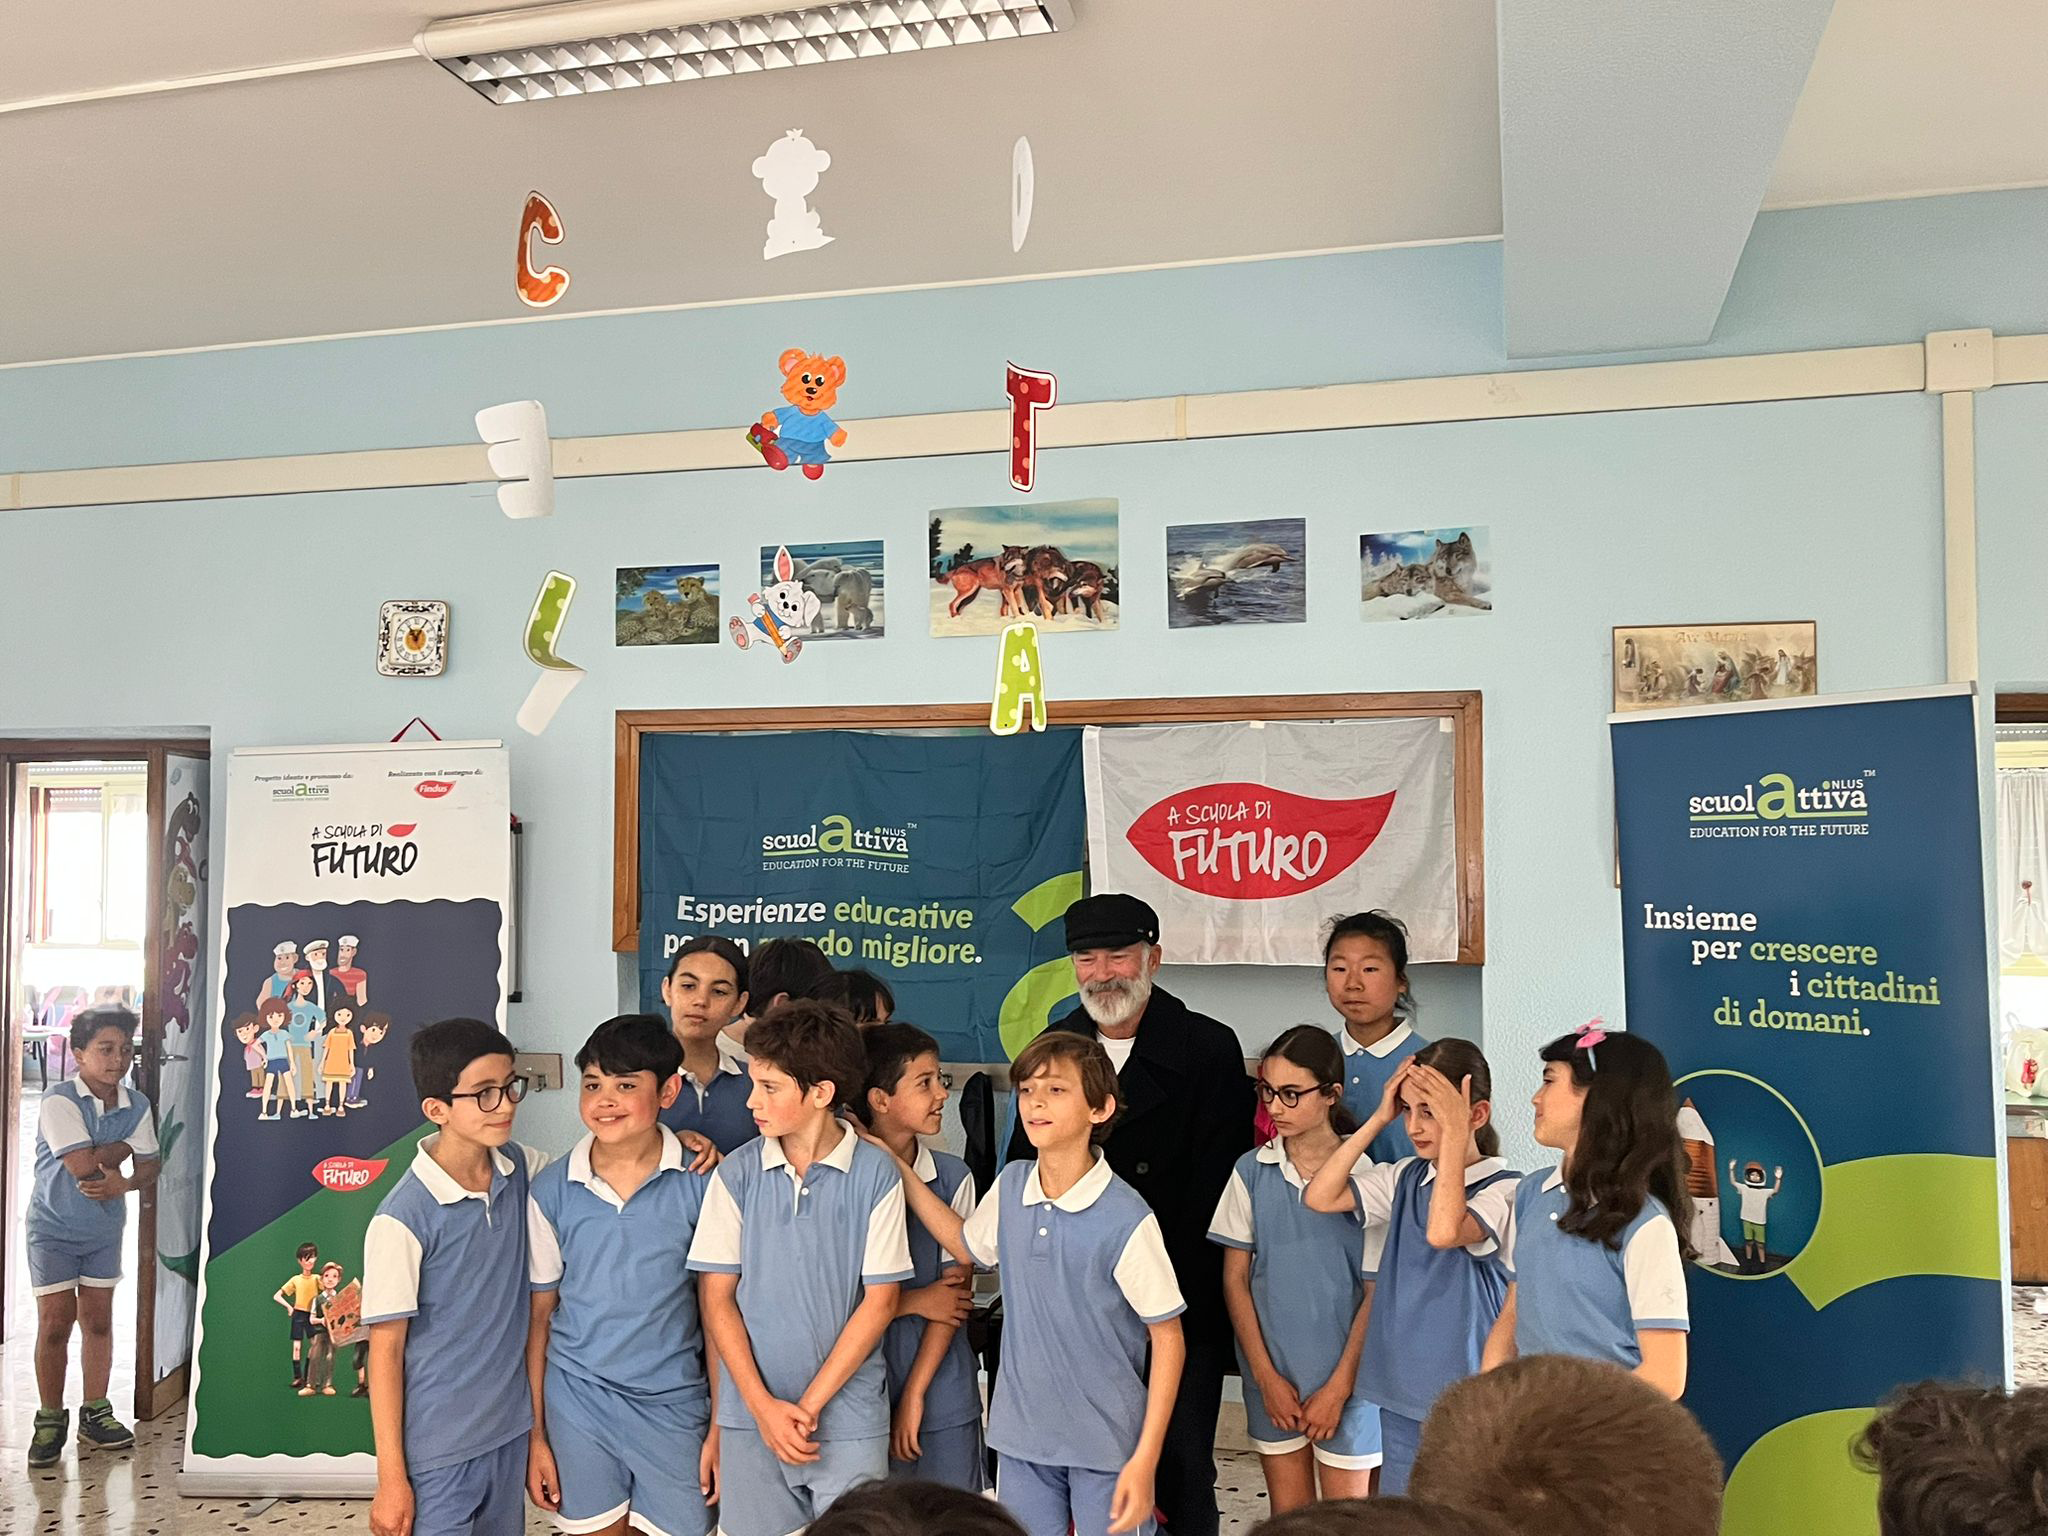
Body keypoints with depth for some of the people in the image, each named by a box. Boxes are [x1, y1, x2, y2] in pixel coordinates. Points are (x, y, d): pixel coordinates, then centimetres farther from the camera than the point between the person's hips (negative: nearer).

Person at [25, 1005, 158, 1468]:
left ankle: (95, 1414, 20)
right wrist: (123, 1147, -11)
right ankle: (50, 1420, 14)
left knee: (98, 1320, 9)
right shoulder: (59, 1100, -19)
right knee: (55, 1324, 0)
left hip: (105, 1227, 4)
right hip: (54, 1227, -4)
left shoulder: (137, 1106, -3)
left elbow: (150, 1166, 0)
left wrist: (124, 1182, -21)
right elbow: (82, 1164, -28)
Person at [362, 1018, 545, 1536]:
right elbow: (385, 1350, -13)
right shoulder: (402, 1220, -19)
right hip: (436, 1451, -6)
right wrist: (392, 1478, -10)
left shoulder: (521, 1169, -3)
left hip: (509, 1432, 6)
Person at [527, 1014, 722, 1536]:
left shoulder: (700, 1184, -8)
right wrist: (535, 1433, 4)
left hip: (673, 1402, -1)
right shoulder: (551, 1190, -4)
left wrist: (721, 1426, -2)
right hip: (577, 1398, 1)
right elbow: (538, 1316, 3)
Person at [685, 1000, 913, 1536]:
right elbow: (716, 1296, 0)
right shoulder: (736, 1174, -2)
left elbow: (880, 1300, -5)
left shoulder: (875, 1176, -7)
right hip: (750, 1413, 2)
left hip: (849, 1416, -2)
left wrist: (810, 1404, -8)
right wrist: (763, 1405, -7)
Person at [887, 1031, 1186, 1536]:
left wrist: (1146, 1460, -13)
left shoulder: (1126, 1219, -19)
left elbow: (1168, 1339, -12)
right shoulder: (1010, 1187, -2)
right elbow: (966, 1245, 19)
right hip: (1020, 1435, 5)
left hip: (1106, 1442, -5)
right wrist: (899, 1169, 11)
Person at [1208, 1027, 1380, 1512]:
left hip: (1345, 1377, -3)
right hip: (1272, 1372, 3)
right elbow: (1235, 1279, 3)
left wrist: (1338, 1388, -8)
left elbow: (1378, 1291, -7)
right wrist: (1267, 1377, -2)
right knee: (1287, 1519, 13)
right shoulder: (1251, 1172, -1)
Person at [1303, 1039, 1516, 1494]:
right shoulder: (1406, 1178, 5)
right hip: (1400, 1389, 6)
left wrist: (1454, 1133, -27)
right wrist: (1378, 1119, -5)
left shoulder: (1504, 1189, -14)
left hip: (1463, 1390, -6)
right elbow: (1320, 1197, -3)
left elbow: (1442, 1232, -32)